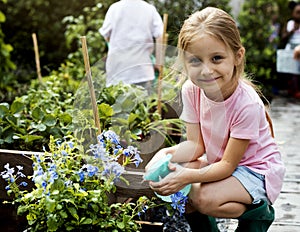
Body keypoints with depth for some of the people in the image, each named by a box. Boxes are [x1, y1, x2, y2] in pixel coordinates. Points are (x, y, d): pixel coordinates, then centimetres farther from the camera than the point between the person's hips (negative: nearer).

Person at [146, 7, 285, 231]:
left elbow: (228, 165, -24)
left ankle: (258, 213, 0)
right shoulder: (191, 90, -14)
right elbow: (196, 144, -8)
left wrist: (187, 176, -37)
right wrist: (167, 157, -28)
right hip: (217, 162, 6)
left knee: (205, 199, -29)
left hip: (256, 170, -6)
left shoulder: (246, 104, -30)